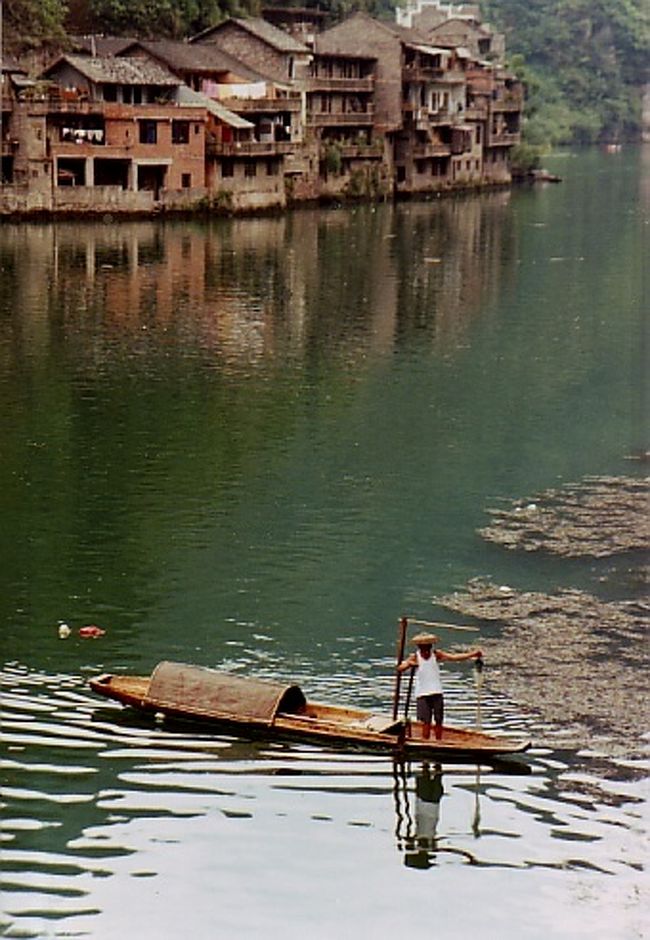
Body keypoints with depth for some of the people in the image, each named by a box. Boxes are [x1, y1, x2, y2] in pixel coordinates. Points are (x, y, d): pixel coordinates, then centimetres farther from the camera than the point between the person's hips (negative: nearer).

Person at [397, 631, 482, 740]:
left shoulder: (436, 654, 0)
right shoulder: (415, 657, -3)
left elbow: (453, 657, -9)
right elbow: (400, 669, -10)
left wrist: (471, 654, -18)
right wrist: (408, 664, -30)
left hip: (437, 693, 2)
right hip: (422, 694, -2)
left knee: (438, 721, 5)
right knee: (426, 722, -6)